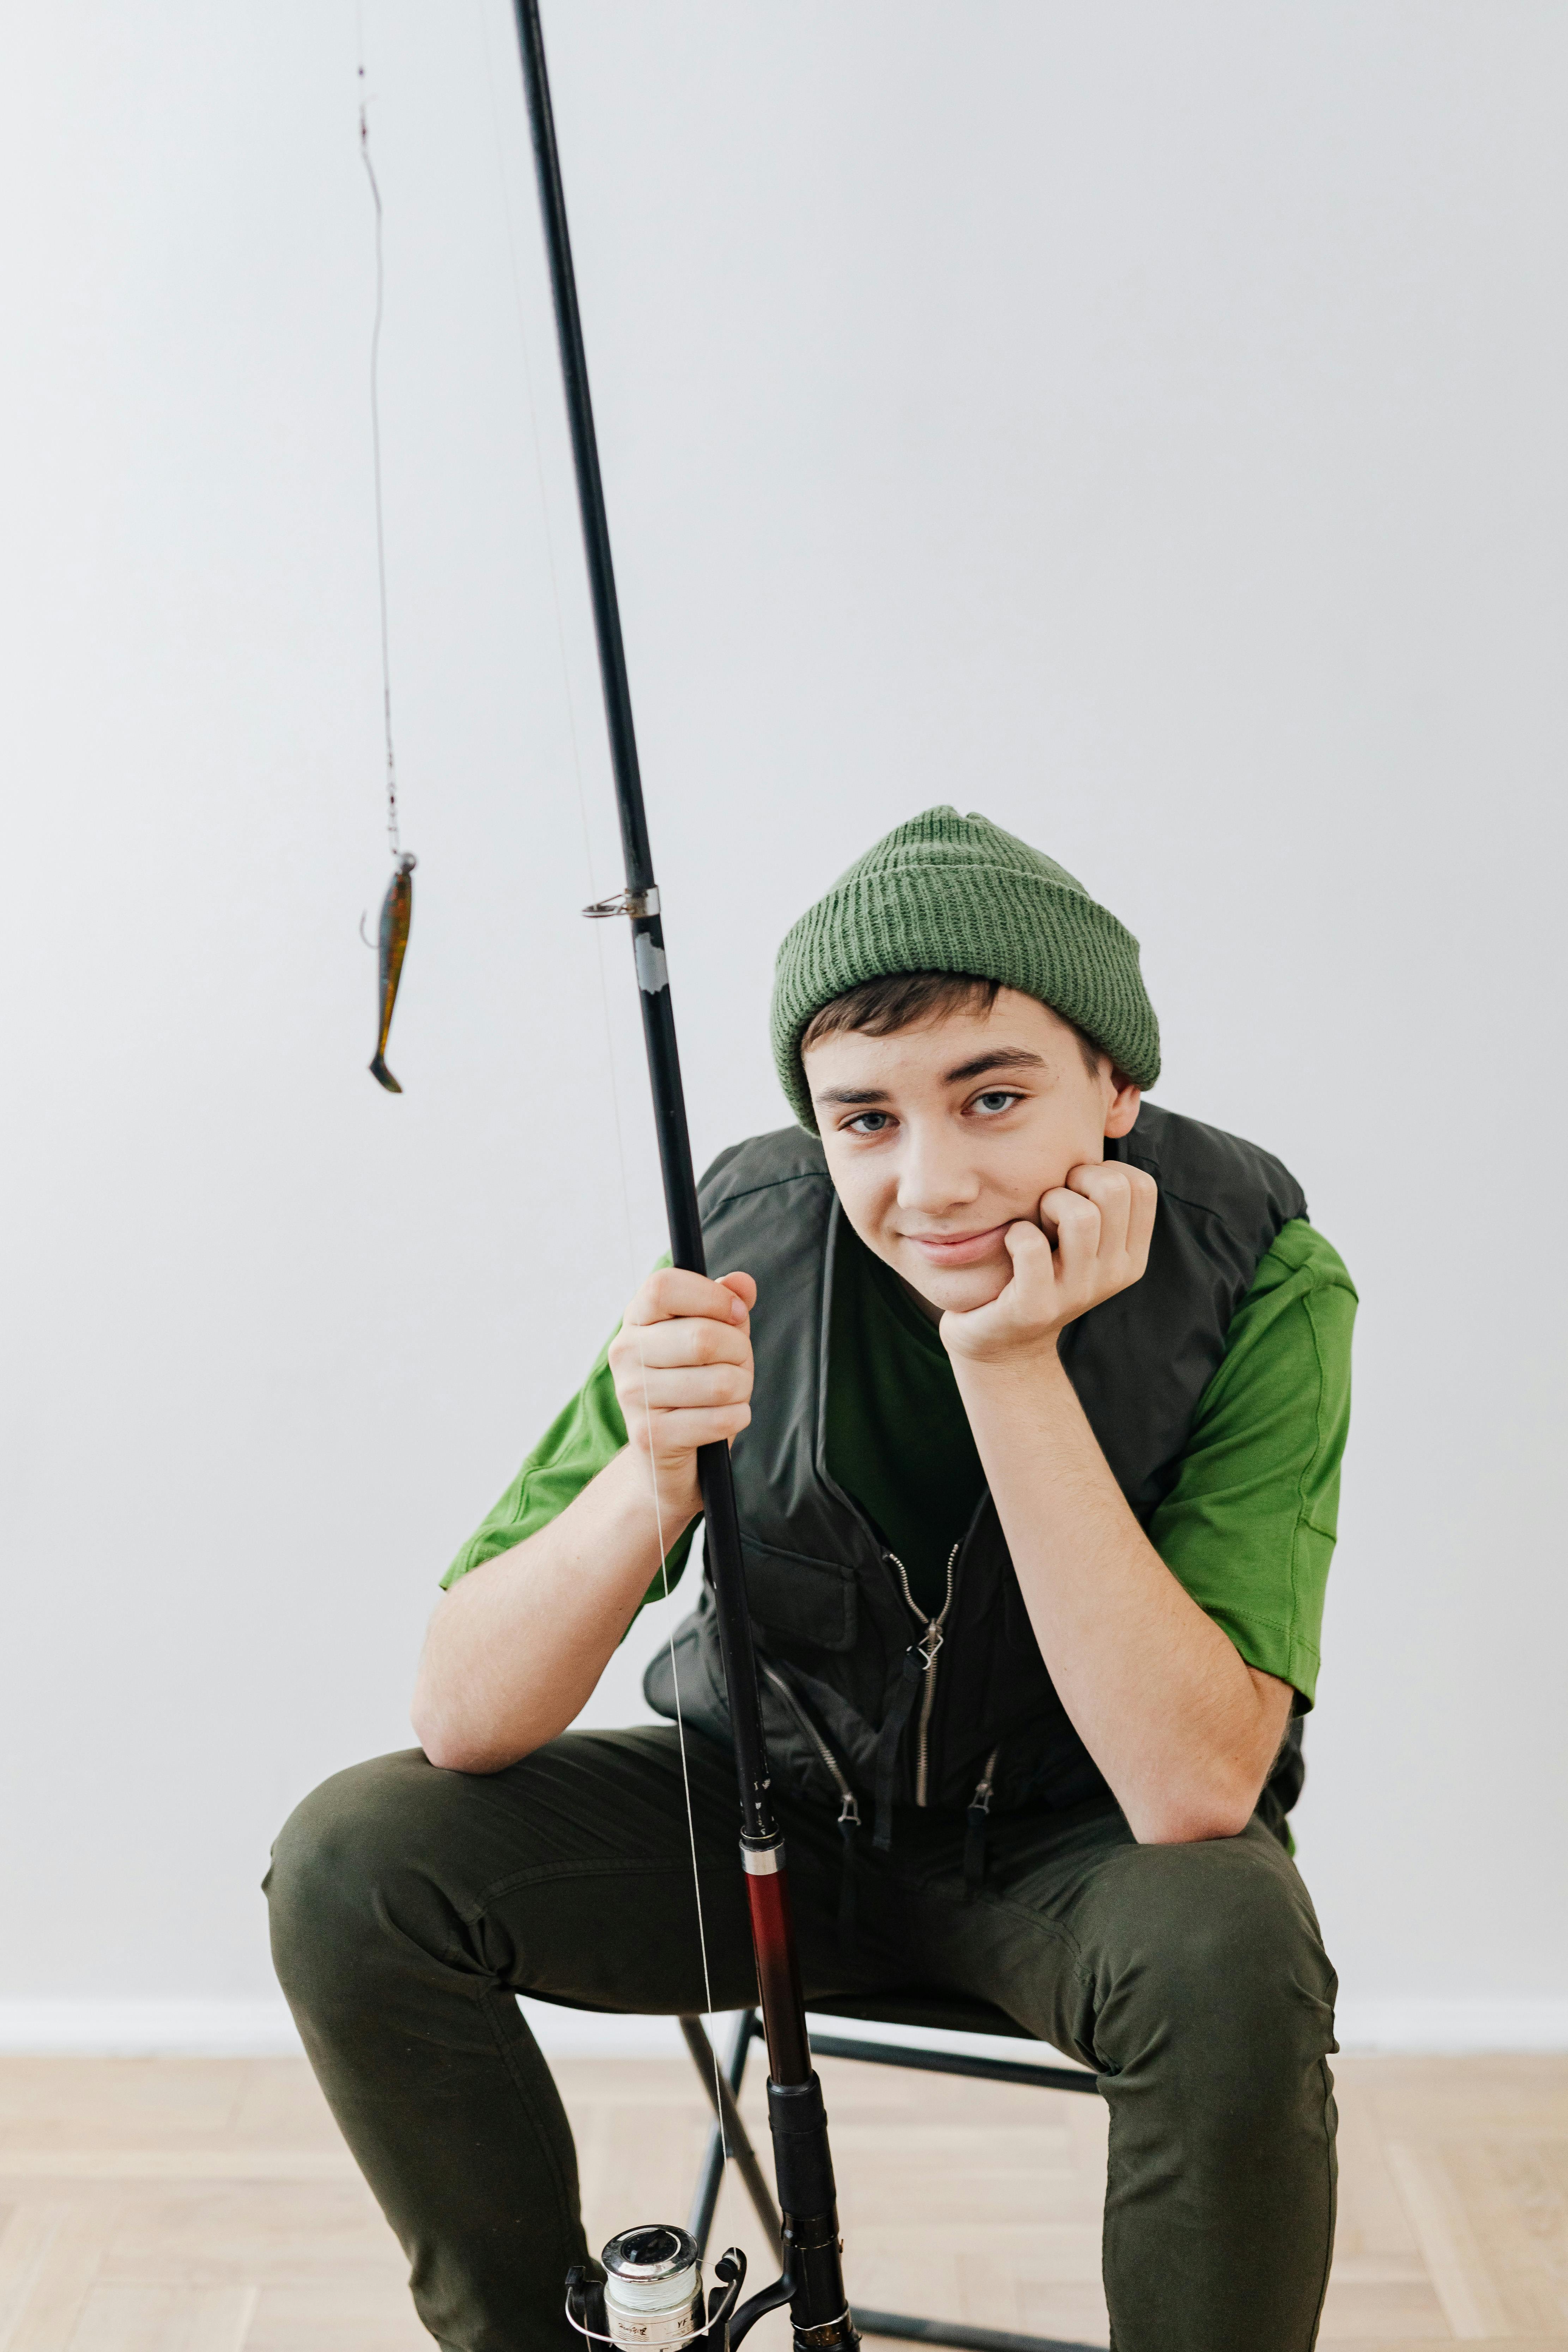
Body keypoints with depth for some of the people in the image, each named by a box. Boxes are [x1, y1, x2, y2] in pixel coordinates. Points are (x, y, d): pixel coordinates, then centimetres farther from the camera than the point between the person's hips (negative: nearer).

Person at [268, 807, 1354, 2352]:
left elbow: (1193, 1788, -31)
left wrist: (1013, 1364, -36)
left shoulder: (1257, 1283, -23)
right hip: (784, 1812, 2)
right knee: (355, 1861, -15)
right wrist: (651, 1482, -39)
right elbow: (461, 1720, -19)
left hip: (1077, 1844, -2)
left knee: (1229, 1955, -35)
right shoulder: (747, 1245, -19)